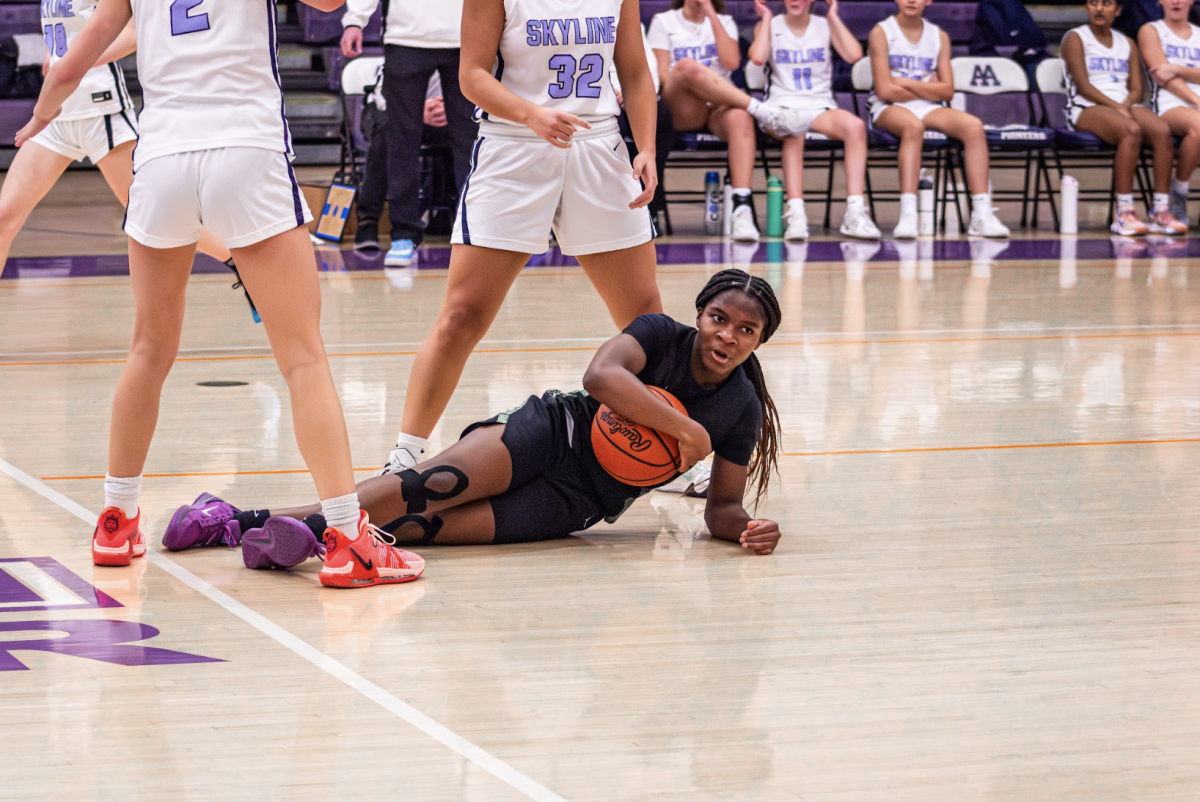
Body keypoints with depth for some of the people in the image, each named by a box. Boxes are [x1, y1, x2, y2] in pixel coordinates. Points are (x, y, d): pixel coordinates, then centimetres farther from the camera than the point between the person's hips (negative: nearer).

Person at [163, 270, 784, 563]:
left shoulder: (743, 410, 3)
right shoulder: (661, 334, -3)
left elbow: (722, 506, 7)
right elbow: (601, 375, -23)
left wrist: (746, 528, -16)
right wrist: (686, 431, -23)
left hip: (573, 503, 1)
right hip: (545, 433, -1)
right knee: (442, 483, -31)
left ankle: (291, 529, -39)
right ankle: (246, 517, -40)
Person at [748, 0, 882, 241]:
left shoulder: (825, 26, 14)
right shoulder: (769, 26, 11)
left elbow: (854, 55, -4)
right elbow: (758, 57, -11)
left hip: (820, 106, 2)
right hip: (781, 107, -2)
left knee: (855, 125, -33)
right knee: (794, 131, -40)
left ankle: (855, 213, -36)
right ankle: (795, 213, -45)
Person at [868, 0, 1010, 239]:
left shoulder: (939, 37, 11)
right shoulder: (882, 33, 0)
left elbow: (947, 91, 1)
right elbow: (885, 91, -9)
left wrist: (905, 82, -7)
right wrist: (927, 89, 1)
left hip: (929, 110, 4)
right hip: (890, 110, -4)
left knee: (973, 125, -24)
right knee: (913, 125, -39)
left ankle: (982, 214, -27)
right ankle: (907, 215, -47)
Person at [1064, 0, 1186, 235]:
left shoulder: (1127, 44, 22)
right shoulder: (1075, 38, 6)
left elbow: (1137, 89, 13)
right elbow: (1083, 85, -6)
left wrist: (1126, 105, -11)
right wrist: (1116, 107, -17)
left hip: (1125, 105, 5)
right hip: (1087, 108, -5)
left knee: (1162, 130, -27)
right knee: (1131, 130, -37)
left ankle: (1161, 211, -30)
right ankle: (1124, 213, -39)